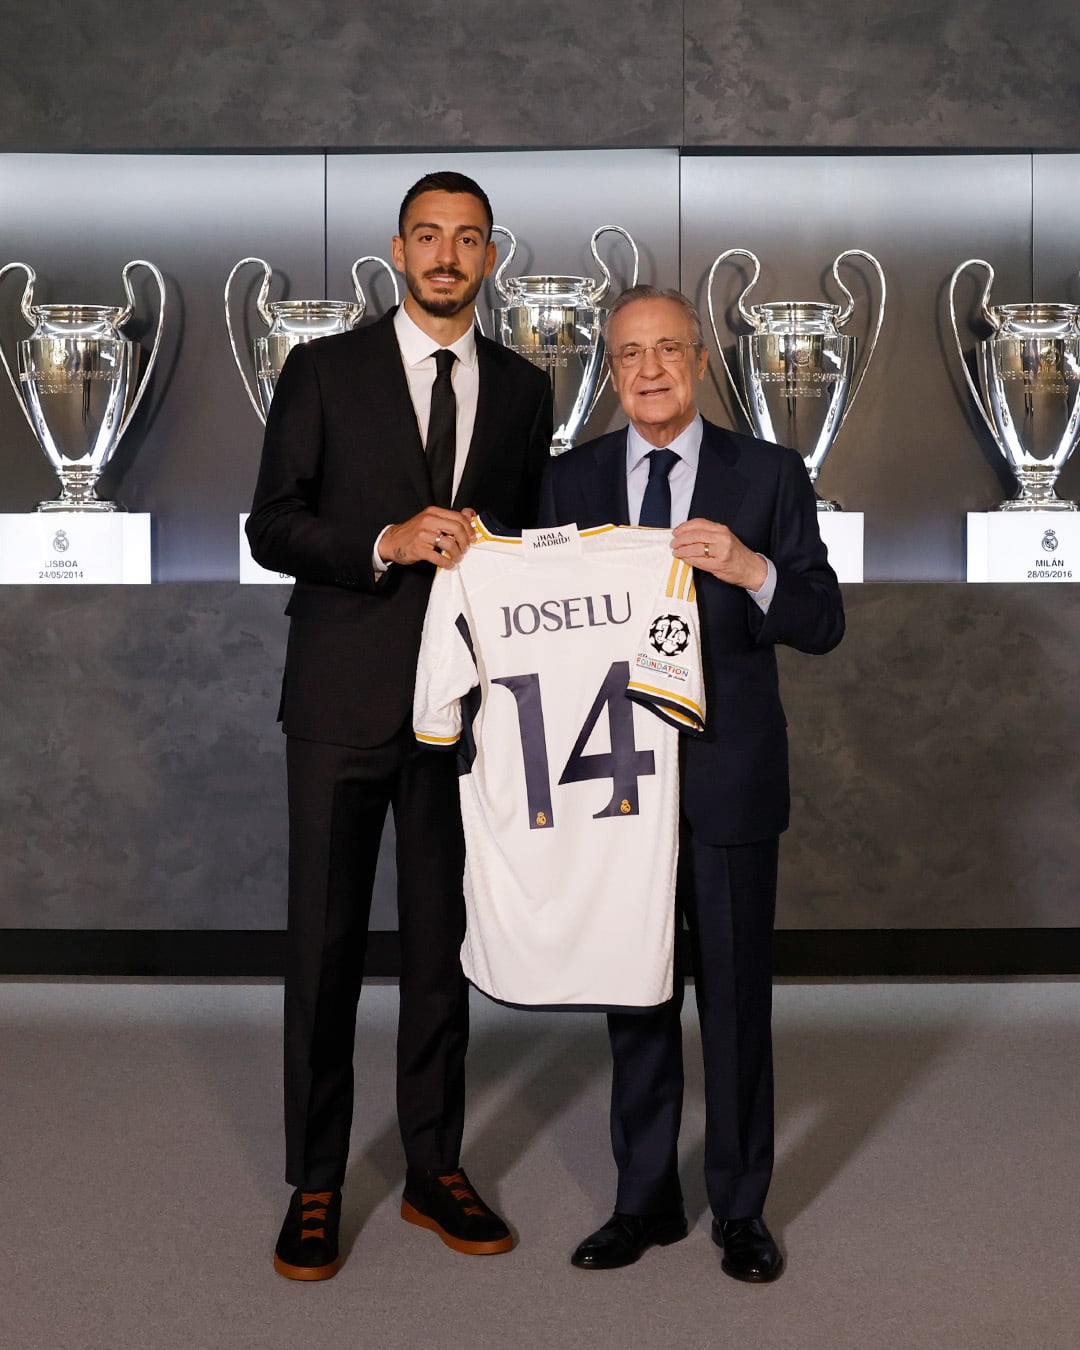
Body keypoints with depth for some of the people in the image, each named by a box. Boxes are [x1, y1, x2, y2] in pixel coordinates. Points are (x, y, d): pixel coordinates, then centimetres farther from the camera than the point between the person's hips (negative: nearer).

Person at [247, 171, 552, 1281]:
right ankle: (314, 1187, 16)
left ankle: (434, 1170, 23)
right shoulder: (323, 370, 3)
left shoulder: (522, 389, 12)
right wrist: (387, 543, -17)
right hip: (343, 700, -2)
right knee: (324, 945, 2)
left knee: (443, 944, 10)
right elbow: (271, 526, -3)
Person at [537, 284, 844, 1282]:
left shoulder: (769, 474, 0)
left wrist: (752, 570, -24)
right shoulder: (570, 481, 6)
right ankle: (647, 1200, 27)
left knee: (737, 995, 7)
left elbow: (824, 625, -6)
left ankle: (741, 1208, 23)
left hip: (729, 778, -2)